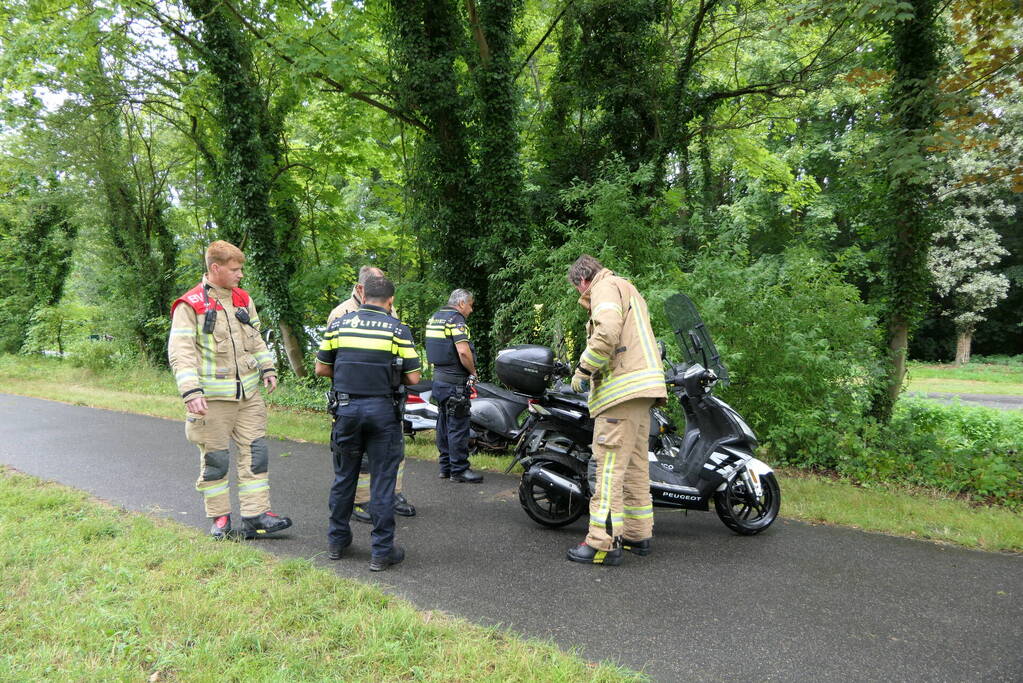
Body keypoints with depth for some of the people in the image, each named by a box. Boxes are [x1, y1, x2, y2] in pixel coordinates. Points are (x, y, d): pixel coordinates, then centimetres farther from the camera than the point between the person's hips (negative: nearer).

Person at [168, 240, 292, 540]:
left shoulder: (243, 300, 11)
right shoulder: (190, 305, -9)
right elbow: (180, 352, -14)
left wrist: (267, 368, 10)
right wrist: (191, 392, -23)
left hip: (248, 394, 6)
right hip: (212, 399, -5)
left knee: (255, 453, 3)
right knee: (215, 458, 5)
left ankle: (255, 515, 9)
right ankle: (219, 516, 20)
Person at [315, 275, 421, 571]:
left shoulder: (338, 324, 3)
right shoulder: (398, 329, -5)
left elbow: (321, 369, 7)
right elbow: (413, 378, -6)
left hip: (346, 407, 3)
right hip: (382, 410, -3)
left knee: (344, 477, 17)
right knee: (382, 482, 4)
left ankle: (337, 541, 29)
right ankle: (382, 552, 9)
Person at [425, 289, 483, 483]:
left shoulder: (433, 318, 14)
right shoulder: (456, 320, -15)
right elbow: (463, 351, -25)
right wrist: (473, 371, -11)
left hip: (438, 378, 10)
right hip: (455, 382, -10)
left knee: (444, 424, 15)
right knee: (458, 426, -3)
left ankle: (446, 467, 22)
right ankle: (459, 469, 2)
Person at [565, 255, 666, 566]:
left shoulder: (605, 287, -1)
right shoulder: (628, 289, 30)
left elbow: (608, 332, -20)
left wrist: (583, 370, -12)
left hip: (623, 388, -10)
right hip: (643, 388, 10)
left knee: (610, 465, -11)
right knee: (634, 464, 13)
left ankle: (604, 542, -11)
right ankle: (638, 534, 20)